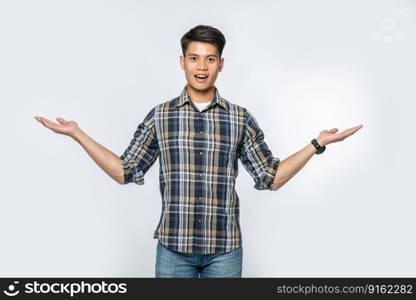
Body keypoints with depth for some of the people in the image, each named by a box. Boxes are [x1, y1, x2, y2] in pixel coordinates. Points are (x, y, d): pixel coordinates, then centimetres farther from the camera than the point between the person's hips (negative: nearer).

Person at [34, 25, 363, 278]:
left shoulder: (240, 118, 1)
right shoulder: (160, 115, 1)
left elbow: (270, 178, 2)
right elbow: (125, 172, 2)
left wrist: (317, 143, -5)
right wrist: (77, 134, -3)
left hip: (225, 248, 0)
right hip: (173, 247, 0)